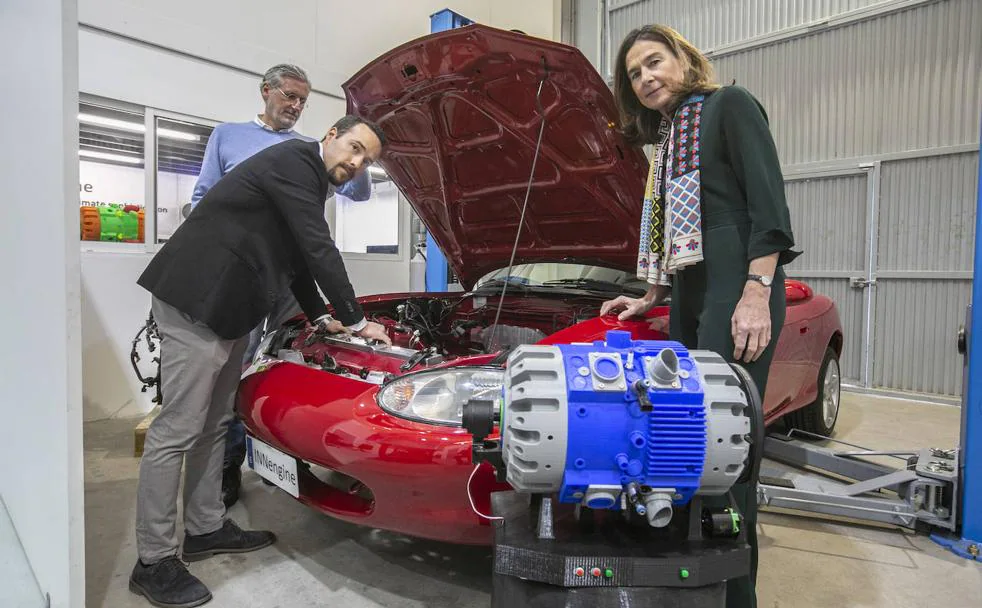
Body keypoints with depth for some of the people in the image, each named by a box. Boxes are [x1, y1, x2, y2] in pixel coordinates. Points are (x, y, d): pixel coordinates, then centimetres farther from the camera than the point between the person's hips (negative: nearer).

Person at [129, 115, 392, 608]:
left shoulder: (308, 178, 17)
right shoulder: (294, 161, -14)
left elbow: (296, 257, 23)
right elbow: (319, 250, -20)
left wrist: (322, 317, 20)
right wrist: (357, 321, -13)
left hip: (227, 307, 11)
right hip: (195, 301, -11)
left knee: (213, 423, 16)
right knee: (177, 429, -4)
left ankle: (206, 528, 29)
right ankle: (154, 562, 8)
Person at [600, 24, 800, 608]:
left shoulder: (730, 105, 2)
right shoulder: (668, 139, 23)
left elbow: (769, 201, -10)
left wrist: (757, 292, -19)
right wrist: (650, 298, 26)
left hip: (738, 295, -8)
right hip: (689, 299, 8)